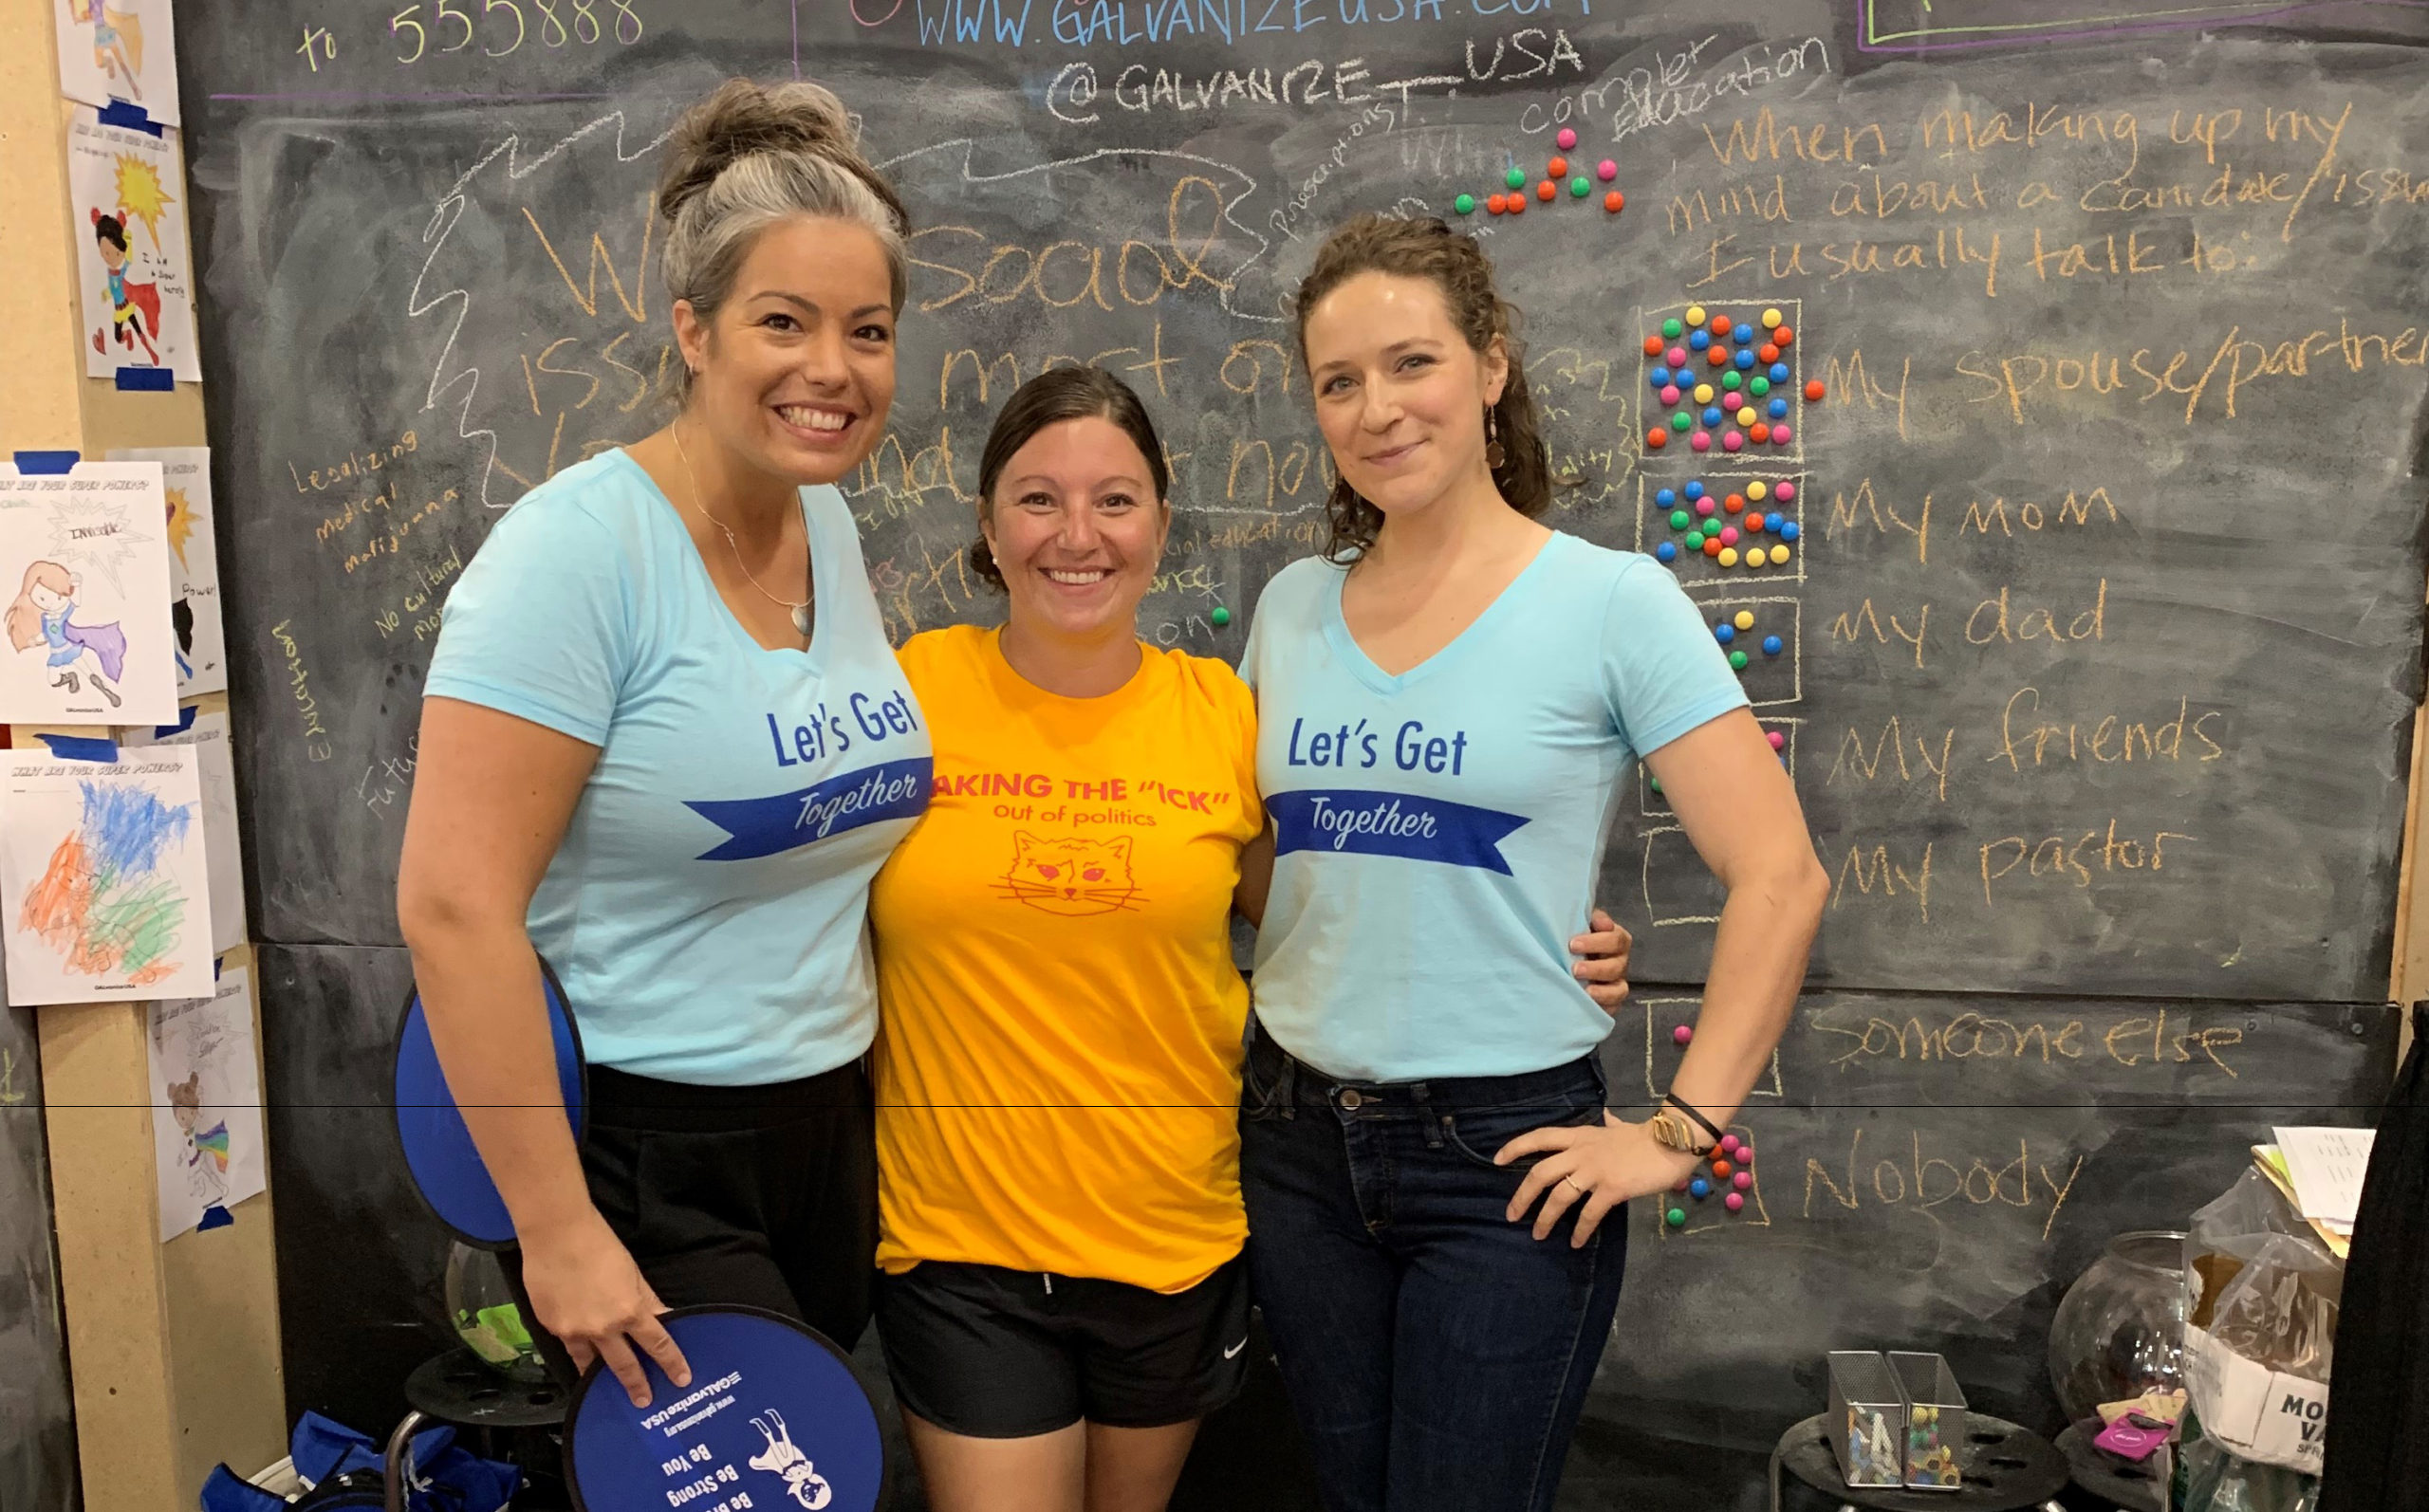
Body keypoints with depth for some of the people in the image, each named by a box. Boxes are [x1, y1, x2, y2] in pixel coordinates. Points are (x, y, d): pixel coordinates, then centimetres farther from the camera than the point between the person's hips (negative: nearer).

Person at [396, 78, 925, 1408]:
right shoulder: (580, 547, -18)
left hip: (831, 1131, 7)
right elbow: (454, 903, -22)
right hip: (642, 1162, -7)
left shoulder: (830, 525, 4)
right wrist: (557, 1231, -20)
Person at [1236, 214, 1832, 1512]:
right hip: (1297, 1137, 5)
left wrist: (1681, 1132, -12)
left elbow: (1780, 880, -11)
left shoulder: (1611, 601, -9)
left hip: (1507, 1152, -4)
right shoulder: (1291, 605, 5)